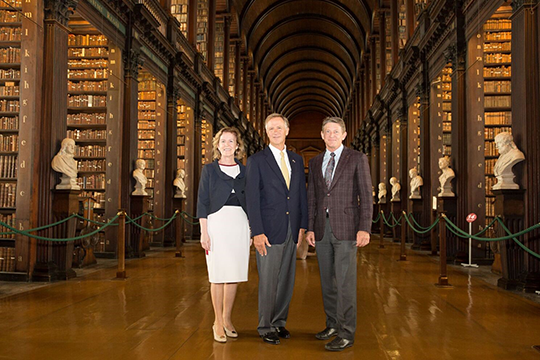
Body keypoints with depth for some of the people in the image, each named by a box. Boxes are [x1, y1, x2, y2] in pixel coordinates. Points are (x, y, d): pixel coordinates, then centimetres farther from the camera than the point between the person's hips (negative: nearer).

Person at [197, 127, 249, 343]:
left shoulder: (244, 170, 12)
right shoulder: (209, 169, 4)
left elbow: (249, 200, 15)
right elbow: (202, 202, 1)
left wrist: (253, 228, 9)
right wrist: (204, 232, -7)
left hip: (239, 223, 3)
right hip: (217, 222, -3)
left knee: (234, 274, 6)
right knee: (218, 275, -2)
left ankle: (227, 318, 20)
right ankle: (218, 323, 9)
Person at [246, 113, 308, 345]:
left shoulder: (297, 160, 12)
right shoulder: (256, 160, -3)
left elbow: (302, 194, 14)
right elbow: (252, 198, -8)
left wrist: (303, 225, 6)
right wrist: (257, 232, -14)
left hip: (291, 230, 5)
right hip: (269, 230, -5)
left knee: (287, 280, 11)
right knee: (268, 281, 1)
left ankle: (279, 322, 25)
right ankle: (266, 327, 15)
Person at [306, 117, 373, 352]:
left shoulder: (357, 159, 0)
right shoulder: (315, 162, 14)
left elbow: (365, 195, -5)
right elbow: (311, 197, 15)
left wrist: (364, 228, -12)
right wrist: (310, 228, 8)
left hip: (345, 227, -5)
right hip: (322, 228, 5)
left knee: (345, 281, -6)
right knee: (327, 280, 12)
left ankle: (346, 333, 1)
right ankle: (333, 324, 26)